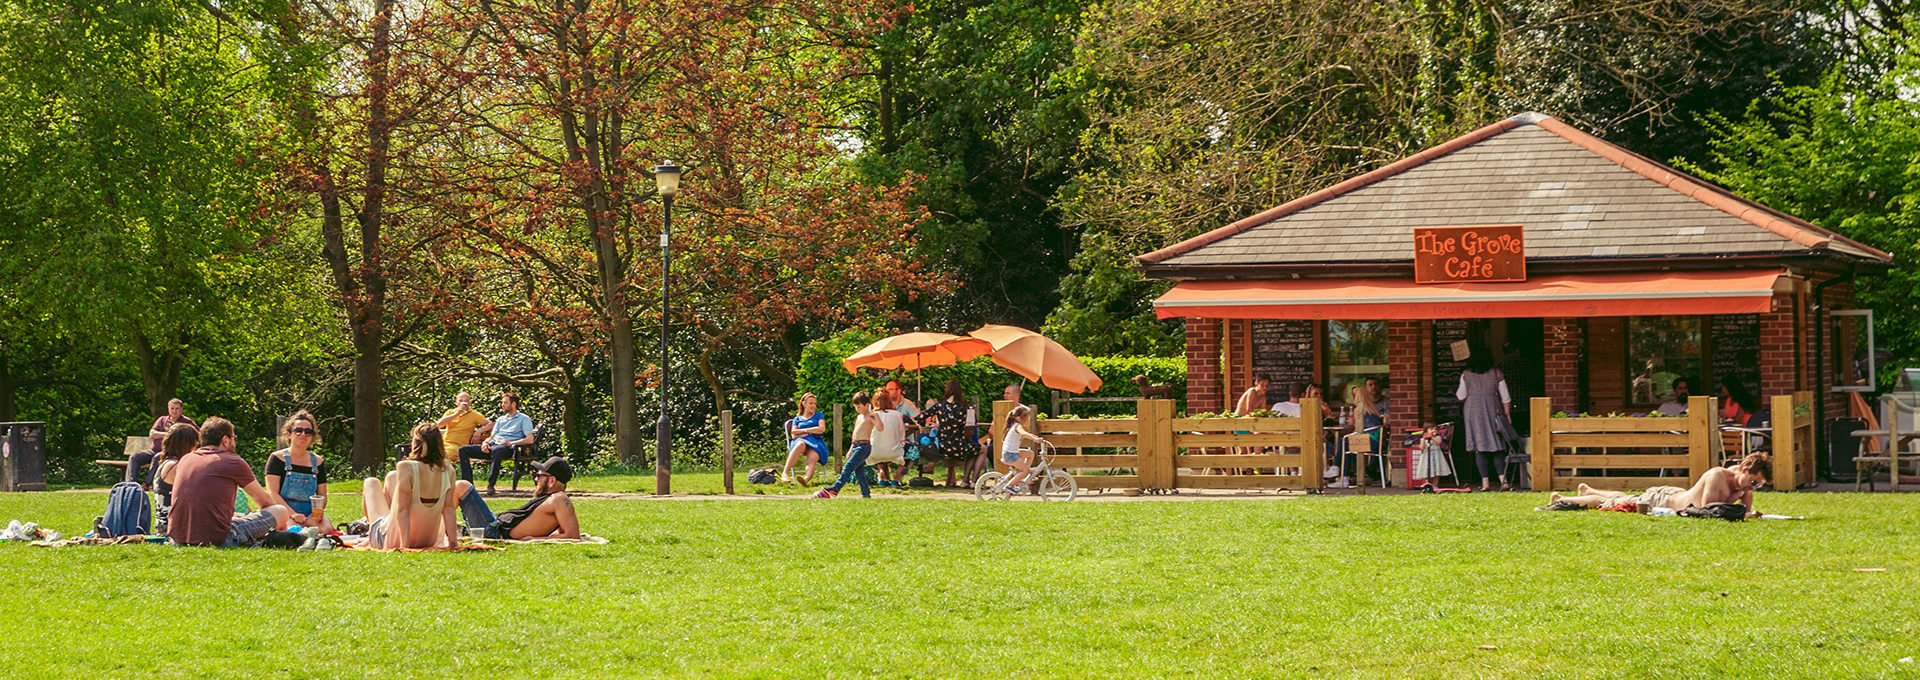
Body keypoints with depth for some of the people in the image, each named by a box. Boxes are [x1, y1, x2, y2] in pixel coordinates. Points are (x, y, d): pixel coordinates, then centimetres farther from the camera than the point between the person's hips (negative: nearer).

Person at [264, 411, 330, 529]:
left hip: (310, 514, 4)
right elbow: (272, 493, -6)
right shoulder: (277, 458, 2)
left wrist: (319, 511, -9)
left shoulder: (317, 462, 14)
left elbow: (322, 495, 16)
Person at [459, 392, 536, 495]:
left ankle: (491, 484, -40)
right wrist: (485, 443, 2)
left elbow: (530, 439, -4)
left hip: (507, 448, -7)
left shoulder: (524, 419, 9)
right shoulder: (501, 419, 31)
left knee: (496, 450, -45)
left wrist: (511, 443, -16)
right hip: (492, 444, 7)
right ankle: (467, 482, -23)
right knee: (463, 450, -12)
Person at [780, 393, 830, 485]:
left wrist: (803, 430, 7)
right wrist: (809, 433, 0)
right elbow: (793, 435, 10)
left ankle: (806, 479, -71)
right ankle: (785, 473, -56)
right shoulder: (797, 419, 27)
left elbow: (822, 429, 8)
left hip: (816, 443, 0)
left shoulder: (818, 415, 27)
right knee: (800, 444, -42)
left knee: (812, 459, -37)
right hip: (801, 440, 0)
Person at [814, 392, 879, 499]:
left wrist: (876, 415, -27)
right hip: (856, 446, 10)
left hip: (864, 446, -10)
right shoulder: (859, 418, 22)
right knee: (858, 471, 7)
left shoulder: (870, 417, -6)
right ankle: (866, 493, 12)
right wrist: (851, 449, 27)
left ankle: (835, 488, -26)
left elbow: (880, 428, -23)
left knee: (848, 467, -18)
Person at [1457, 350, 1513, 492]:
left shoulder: (1466, 376, -2)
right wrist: (1507, 415, 10)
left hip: (1473, 413, 0)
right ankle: (1503, 481, -9)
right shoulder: (1497, 374, -1)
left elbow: (1461, 397, 4)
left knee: (1480, 449, 2)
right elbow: (1505, 398, 1)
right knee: (1497, 450, 3)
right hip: (1493, 414, 0)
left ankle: (1485, 482, -4)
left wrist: (1457, 391, 26)